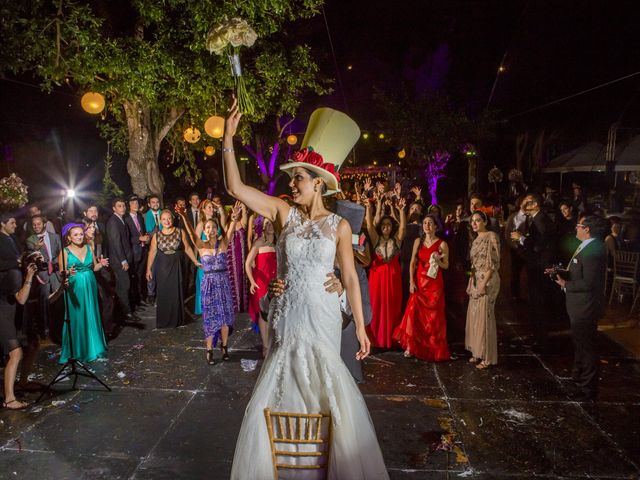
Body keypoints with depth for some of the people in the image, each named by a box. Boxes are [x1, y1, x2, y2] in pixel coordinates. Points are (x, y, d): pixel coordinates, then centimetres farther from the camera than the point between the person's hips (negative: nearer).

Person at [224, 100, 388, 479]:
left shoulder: (339, 226, -4)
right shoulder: (285, 213, 0)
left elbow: (350, 277, -2)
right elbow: (237, 188, -6)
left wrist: (361, 326, -4)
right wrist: (229, 138, -12)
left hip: (322, 316, -2)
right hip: (286, 316, 2)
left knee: (325, 390, 6)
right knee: (281, 390, 11)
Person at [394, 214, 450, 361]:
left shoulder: (442, 244, -3)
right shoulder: (418, 241, 5)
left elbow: (446, 266, 2)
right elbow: (413, 262, 4)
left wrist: (437, 260, -19)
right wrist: (412, 281, -4)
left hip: (434, 283, -2)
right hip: (419, 281, 3)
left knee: (433, 316, 3)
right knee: (414, 313, -1)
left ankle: (433, 349, 15)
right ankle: (412, 346, 11)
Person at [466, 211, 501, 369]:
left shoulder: (491, 236, -11)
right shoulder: (476, 239, 14)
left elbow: (493, 263, -16)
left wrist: (484, 283, -20)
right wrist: (471, 282, 14)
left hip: (487, 281, -8)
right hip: (476, 280, 8)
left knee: (485, 317, -3)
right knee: (474, 316, 12)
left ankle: (488, 357, 8)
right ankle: (478, 352, 23)